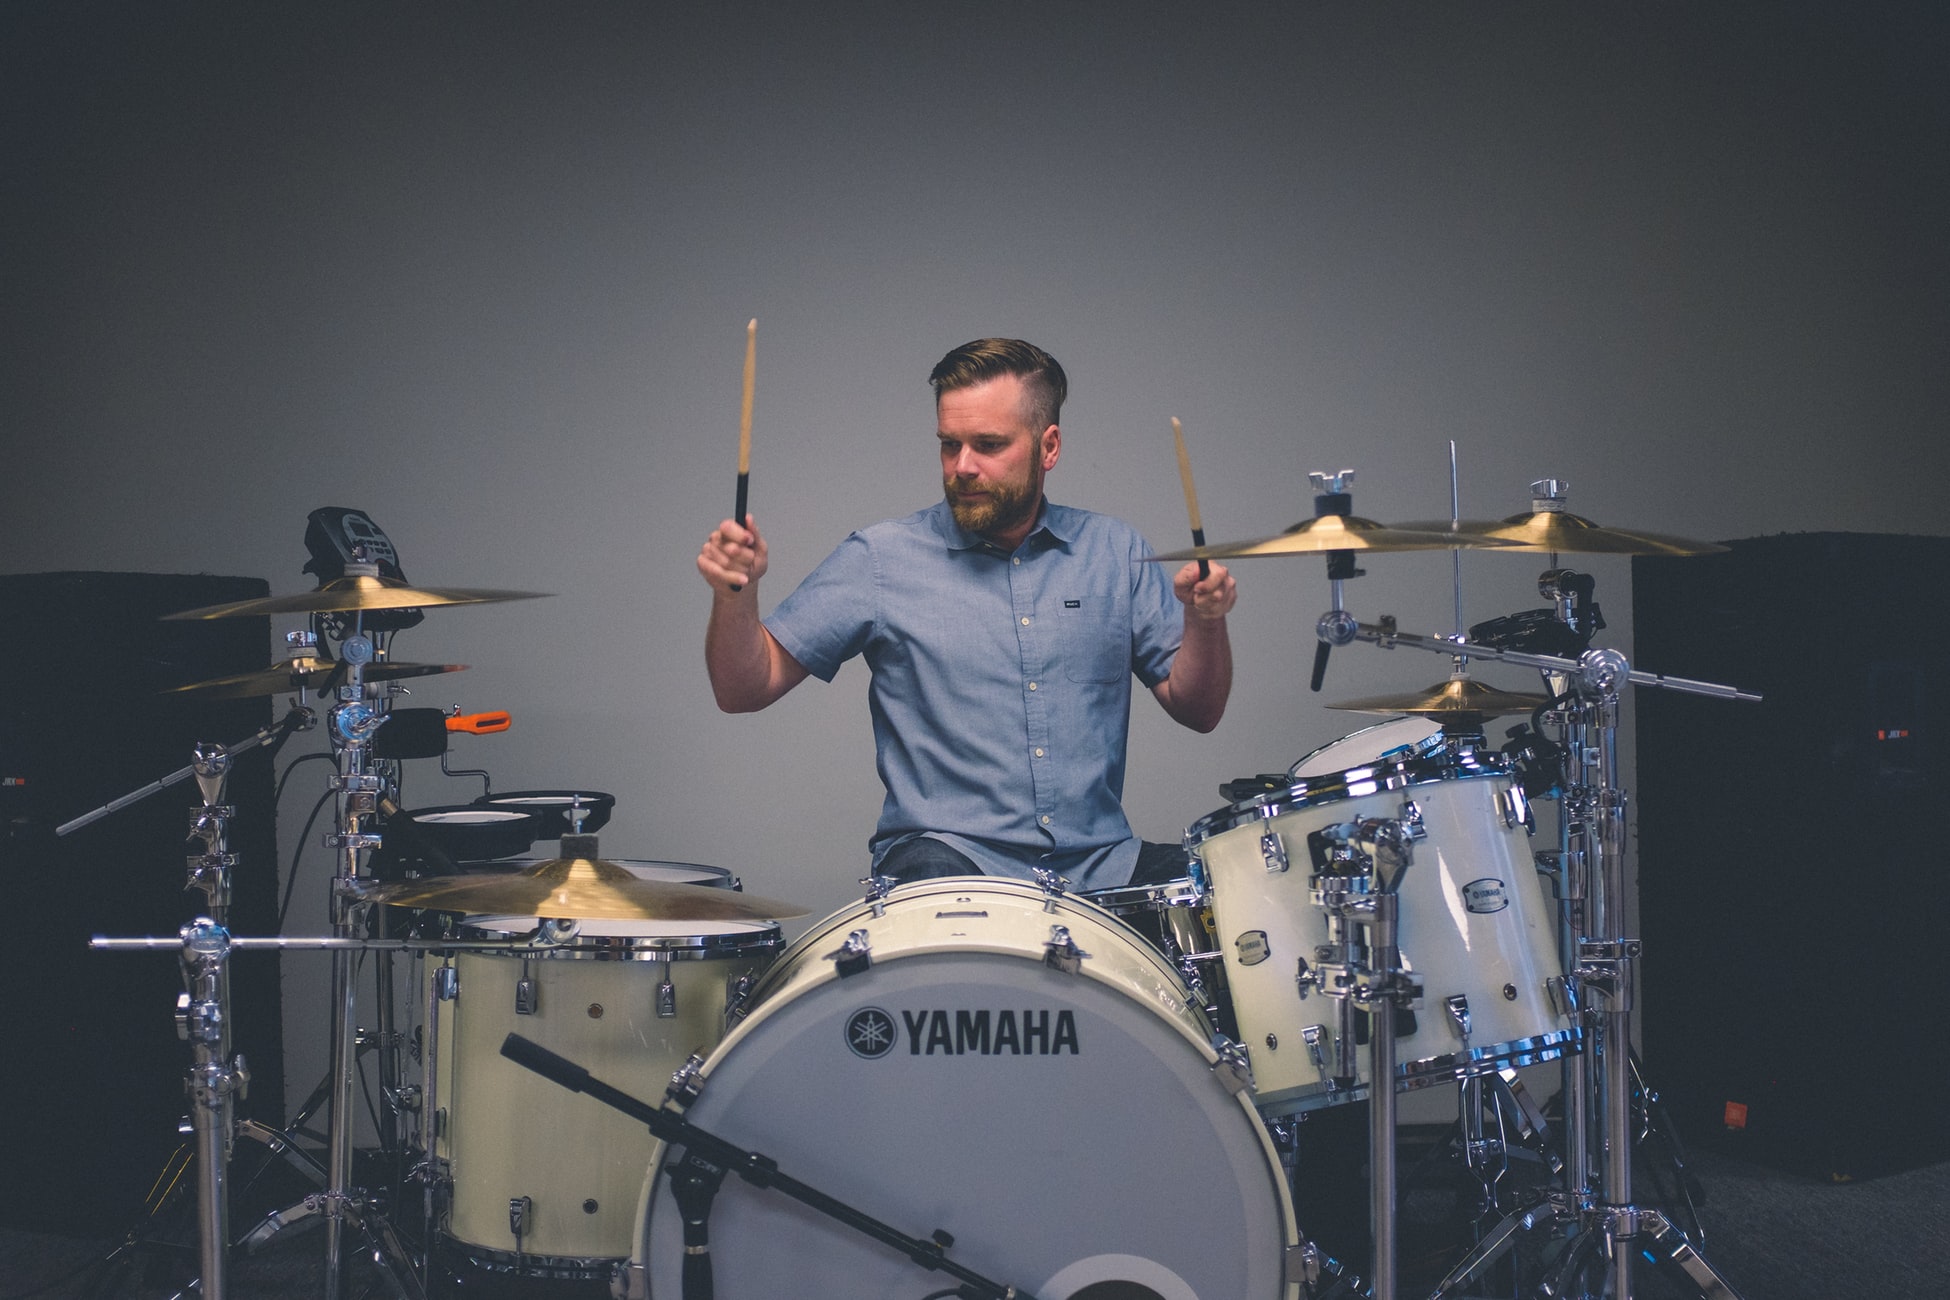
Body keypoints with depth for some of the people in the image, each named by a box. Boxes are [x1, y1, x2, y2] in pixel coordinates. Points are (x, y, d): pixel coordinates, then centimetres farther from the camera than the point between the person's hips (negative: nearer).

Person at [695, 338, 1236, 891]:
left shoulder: (1116, 553, 11)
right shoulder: (881, 559, 2)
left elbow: (1197, 710, 11)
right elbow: (746, 690, 2)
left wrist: (1204, 620, -8)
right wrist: (736, 593, -18)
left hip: (1100, 862, 3)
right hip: (946, 852, -3)